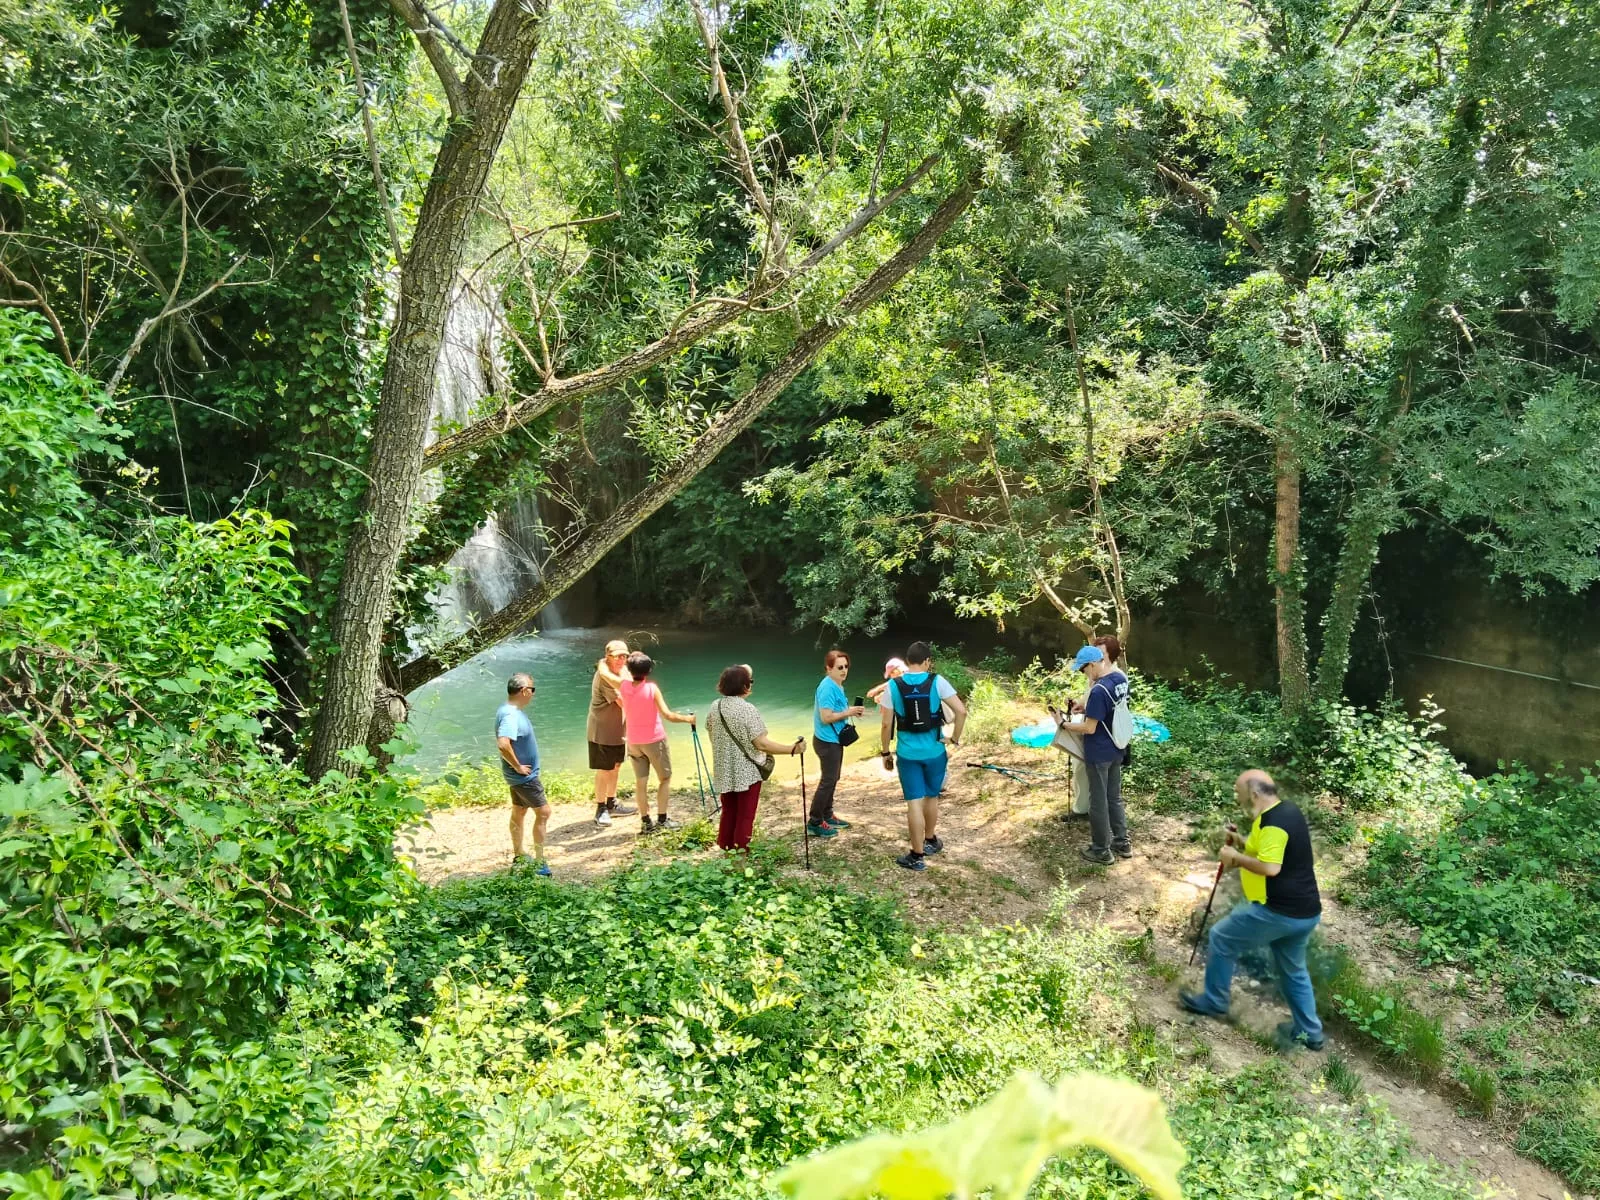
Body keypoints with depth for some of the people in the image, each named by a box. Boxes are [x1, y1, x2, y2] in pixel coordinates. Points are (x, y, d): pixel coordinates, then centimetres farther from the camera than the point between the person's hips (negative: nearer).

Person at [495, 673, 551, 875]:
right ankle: (539, 862, 0)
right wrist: (518, 766, -27)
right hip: (524, 775, -10)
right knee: (543, 812, -5)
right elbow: (503, 744, -40)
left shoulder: (512, 710, 5)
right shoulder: (510, 715, -26)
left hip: (519, 775, 10)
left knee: (519, 812, 18)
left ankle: (518, 856, 30)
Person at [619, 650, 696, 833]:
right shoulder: (651, 688, -17)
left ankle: (646, 822, 10)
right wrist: (687, 719, -7)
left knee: (641, 782, 9)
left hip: (634, 742, 4)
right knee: (665, 778, 12)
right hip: (654, 740, -3)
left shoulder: (624, 686, -7)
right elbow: (667, 715, -19)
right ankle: (662, 819, 9)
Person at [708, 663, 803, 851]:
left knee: (728, 813, 17)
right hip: (747, 772, -6)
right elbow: (762, 744, -21)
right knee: (744, 817, 4)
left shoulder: (715, 707, 0)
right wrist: (792, 749, -17)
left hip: (724, 772, 6)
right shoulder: (747, 709, -19)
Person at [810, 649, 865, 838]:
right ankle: (814, 823, 1)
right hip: (827, 741, -10)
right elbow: (826, 717, -26)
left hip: (834, 740, 10)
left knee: (832, 779, 18)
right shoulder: (827, 688, -22)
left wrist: (850, 710, 2)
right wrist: (849, 712, -18)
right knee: (828, 780, -5)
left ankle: (827, 815, 30)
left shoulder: (837, 686, 9)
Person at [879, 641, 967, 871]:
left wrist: (885, 752, 5)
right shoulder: (937, 682, -7)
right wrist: (955, 738, 1)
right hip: (934, 751, 1)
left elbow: (887, 724, -6)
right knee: (931, 797, 21)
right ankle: (930, 841, 39)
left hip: (908, 754, -1)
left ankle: (917, 855, 5)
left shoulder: (893, 686, -7)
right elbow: (961, 711, -13)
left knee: (914, 803, 2)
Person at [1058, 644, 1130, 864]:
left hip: (1098, 754, -9)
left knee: (1098, 801, 6)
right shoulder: (1121, 678, 0)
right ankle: (1122, 843, 32)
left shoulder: (1098, 690, -28)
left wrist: (1064, 725, -10)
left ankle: (1101, 851, 17)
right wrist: (1085, 708, 8)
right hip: (1117, 750, 9)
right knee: (1114, 797, 21)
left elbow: (1089, 728, -23)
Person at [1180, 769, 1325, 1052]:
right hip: (1304, 912, 10)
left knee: (1222, 939, 8)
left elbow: (1270, 867, -28)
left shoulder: (1273, 821, -21)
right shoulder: (1285, 811, 11)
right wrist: (1243, 843, 12)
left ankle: (1213, 1002, 21)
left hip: (1278, 911, -10)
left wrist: (1236, 857, -15)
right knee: (1293, 970, 24)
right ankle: (1309, 1032, 33)